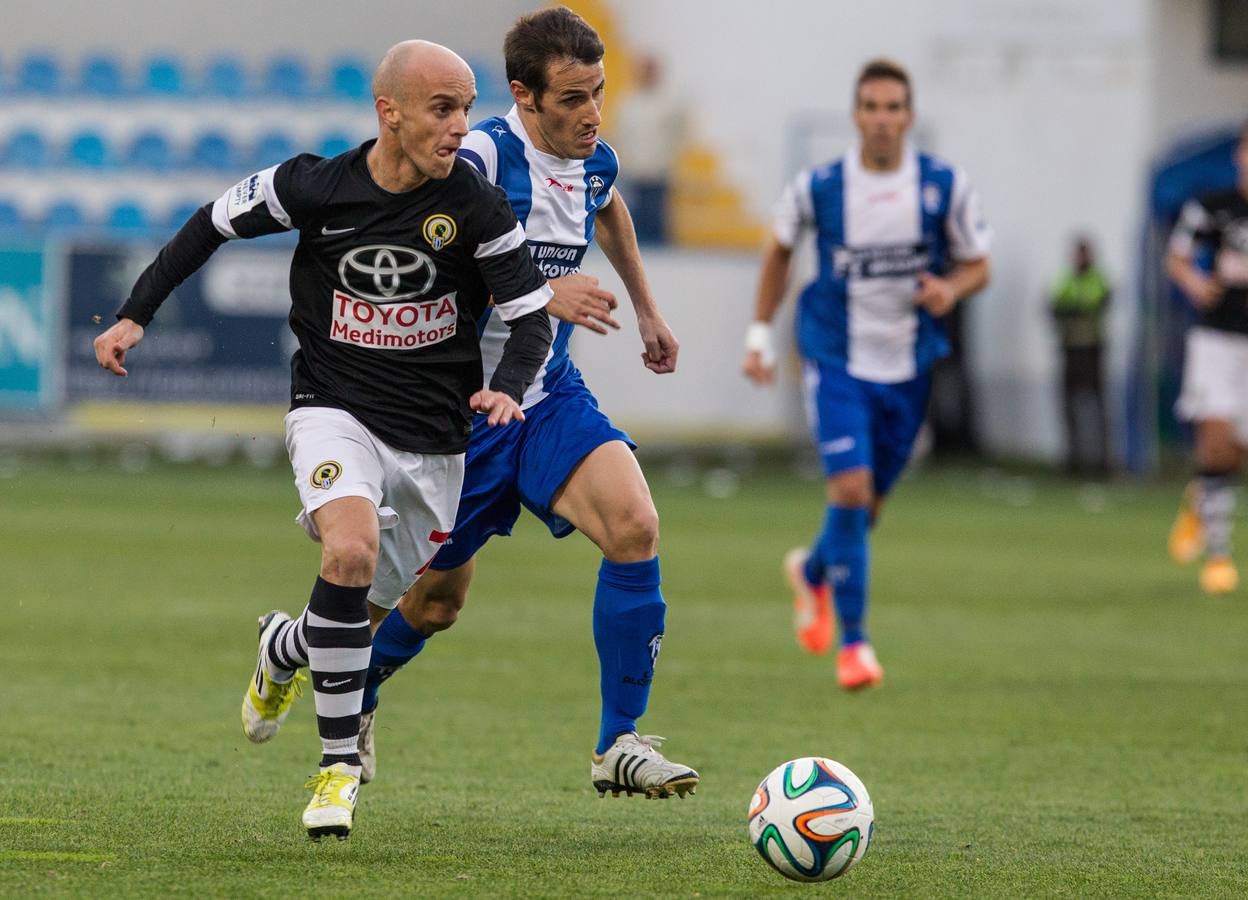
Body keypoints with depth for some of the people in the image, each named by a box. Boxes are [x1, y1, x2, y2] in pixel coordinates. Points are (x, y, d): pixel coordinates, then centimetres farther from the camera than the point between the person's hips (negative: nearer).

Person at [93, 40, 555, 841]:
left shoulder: (477, 206, -13)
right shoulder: (315, 188, -13)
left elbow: (532, 317, -7)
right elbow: (215, 224, 5)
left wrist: (508, 389, -27)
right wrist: (136, 315, 3)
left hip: (433, 431, 2)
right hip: (336, 408, -2)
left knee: (388, 608, 12)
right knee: (351, 552, -29)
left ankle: (288, 647, 48)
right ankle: (340, 762, -18)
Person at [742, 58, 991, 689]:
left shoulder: (946, 187, -8)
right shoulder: (817, 188, -9)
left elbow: (977, 266, 4)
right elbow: (779, 251, 10)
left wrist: (950, 289, -19)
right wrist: (760, 334, 7)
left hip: (908, 369, 2)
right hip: (837, 362, -2)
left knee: (867, 504, 13)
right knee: (850, 490, -18)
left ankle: (812, 572, 48)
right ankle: (853, 641, -7)